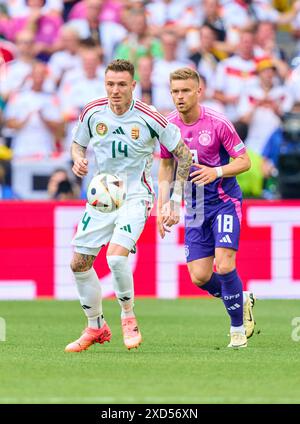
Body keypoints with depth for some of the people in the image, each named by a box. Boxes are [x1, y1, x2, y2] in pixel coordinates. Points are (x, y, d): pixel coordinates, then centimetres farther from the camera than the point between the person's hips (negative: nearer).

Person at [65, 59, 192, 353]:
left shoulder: (149, 119, -14)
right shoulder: (92, 113, -3)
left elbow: (183, 154, -3)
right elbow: (77, 143, 16)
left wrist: (175, 201, -7)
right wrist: (78, 160, -8)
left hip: (135, 197, -5)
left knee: (116, 256, -25)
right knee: (79, 263, 2)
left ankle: (128, 316, -1)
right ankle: (96, 327, 21)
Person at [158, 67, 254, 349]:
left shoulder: (217, 123, -14)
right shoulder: (168, 126, -1)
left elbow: (244, 161, -8)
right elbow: (166, 166, 14)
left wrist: (217, 171, -25)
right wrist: (162, 205, 8)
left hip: (224, 201, -4)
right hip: (195, 208, 4)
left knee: (224, 265, -19)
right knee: (199, 277, -3)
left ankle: (238, 327, 1)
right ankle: (243, 301, 26)